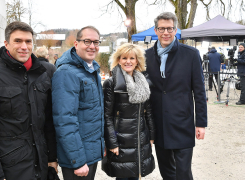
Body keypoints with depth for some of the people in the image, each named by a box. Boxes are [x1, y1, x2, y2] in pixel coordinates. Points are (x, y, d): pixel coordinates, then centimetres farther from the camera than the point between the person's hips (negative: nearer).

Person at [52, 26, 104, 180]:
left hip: (94, 150, 9)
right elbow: (65, 120, -25)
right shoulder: (67, 73, -19)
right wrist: (78, 161, -25)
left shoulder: (94, 70, 9)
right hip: (77, 156, -8)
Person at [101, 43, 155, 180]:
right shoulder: (111, 84, -7)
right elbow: (107, 116, -9)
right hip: (121, 140, -5)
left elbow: (148, 111, 12)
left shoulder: (143, 82, 9)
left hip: (141, 140, 5)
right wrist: (111, 143, -12)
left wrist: (152, 136, 9)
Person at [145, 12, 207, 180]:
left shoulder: (191, 54, -6)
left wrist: (201, 123, -5)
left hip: (182, 125, -3)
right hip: (158, 126, 4)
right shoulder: (148, 55, 3)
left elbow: (199, 91, -4)